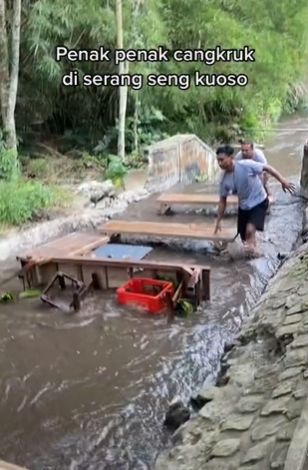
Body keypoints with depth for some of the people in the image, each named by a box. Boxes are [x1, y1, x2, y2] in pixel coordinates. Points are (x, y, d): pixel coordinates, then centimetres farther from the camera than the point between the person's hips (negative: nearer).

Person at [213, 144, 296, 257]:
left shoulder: (246, 165, -25)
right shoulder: (224, 180, -11)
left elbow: (267, 168, -14)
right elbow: (223, 201, 0)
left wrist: (283, 181, -18)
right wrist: (218, 221, 2)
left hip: (259, 203, -5)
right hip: (244, 206, 5)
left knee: (250, 230, -27)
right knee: (244, 237, 12)